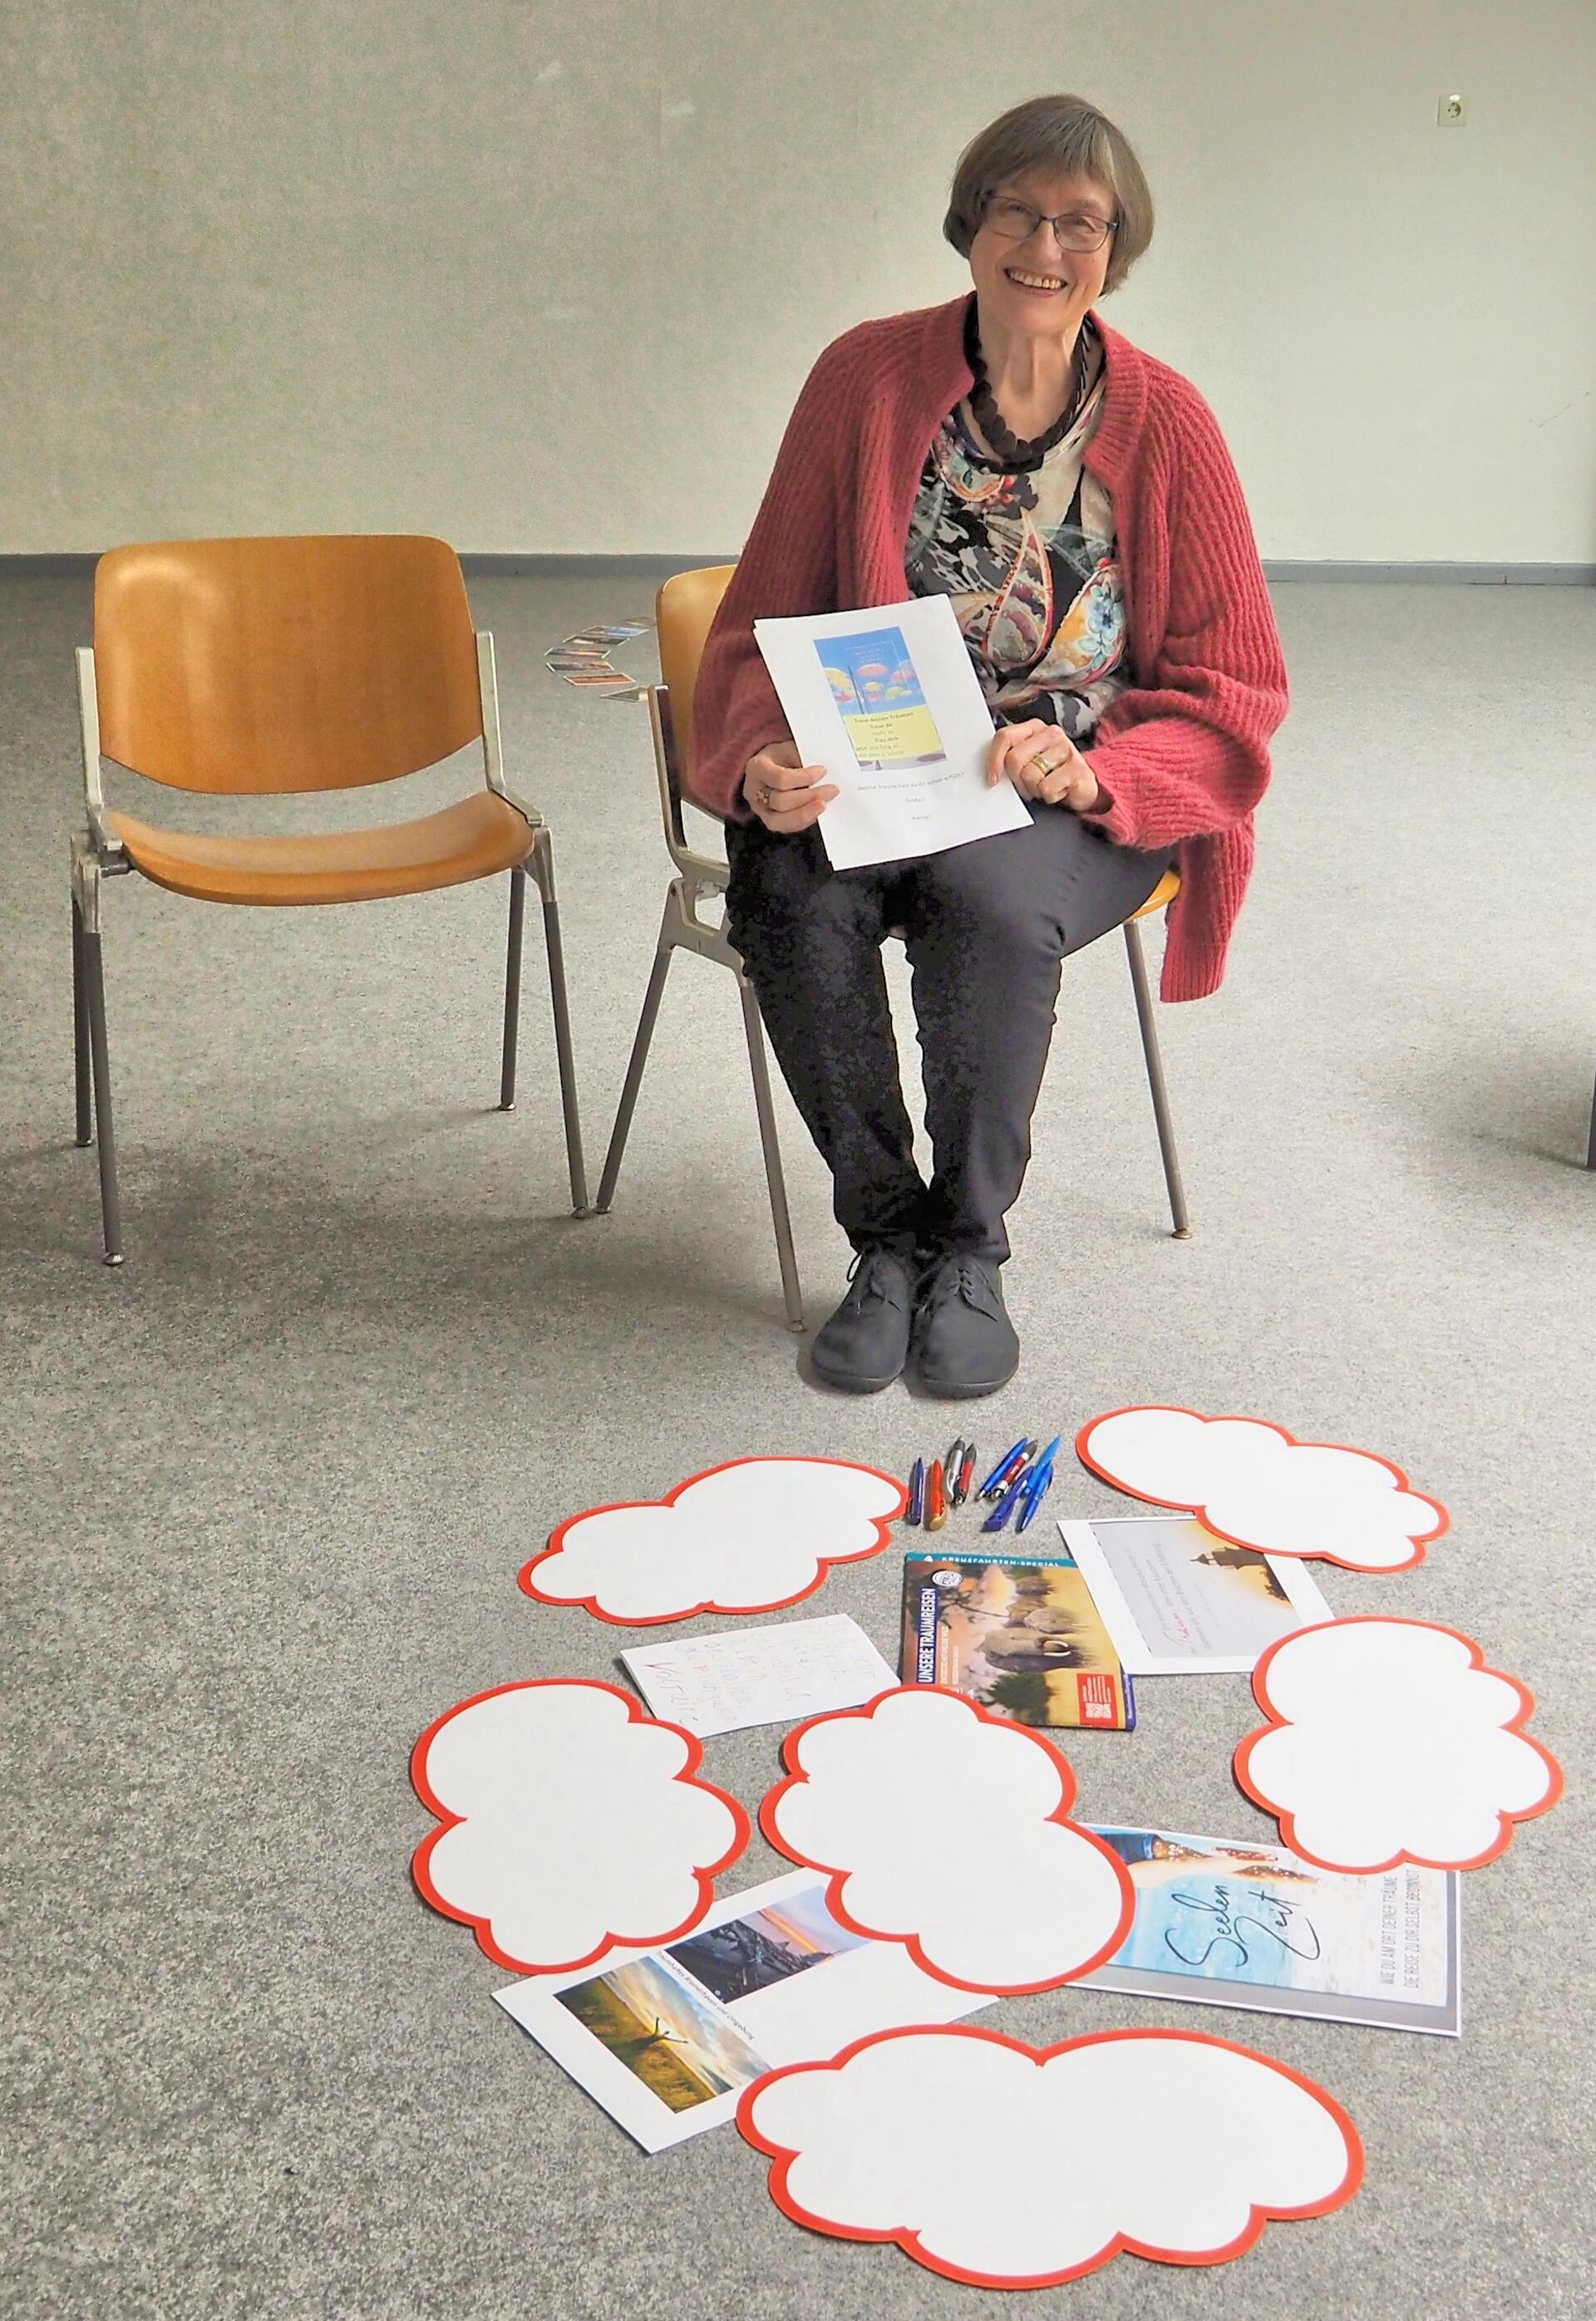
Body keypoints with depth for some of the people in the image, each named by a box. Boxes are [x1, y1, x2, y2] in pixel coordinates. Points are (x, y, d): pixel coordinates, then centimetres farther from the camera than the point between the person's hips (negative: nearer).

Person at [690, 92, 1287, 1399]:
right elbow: (766, 623, 2)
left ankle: (970, 1250, -9)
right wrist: (766, 766, -19)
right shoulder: (869, 378, -1)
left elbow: (1236, 688, 1)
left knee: (987, 899, -34)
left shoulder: (1165, 423, -2)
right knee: (792, 896, -30)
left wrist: (1091, 770, -18)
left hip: (1079, 798, -1)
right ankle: (888, 1232, -7)